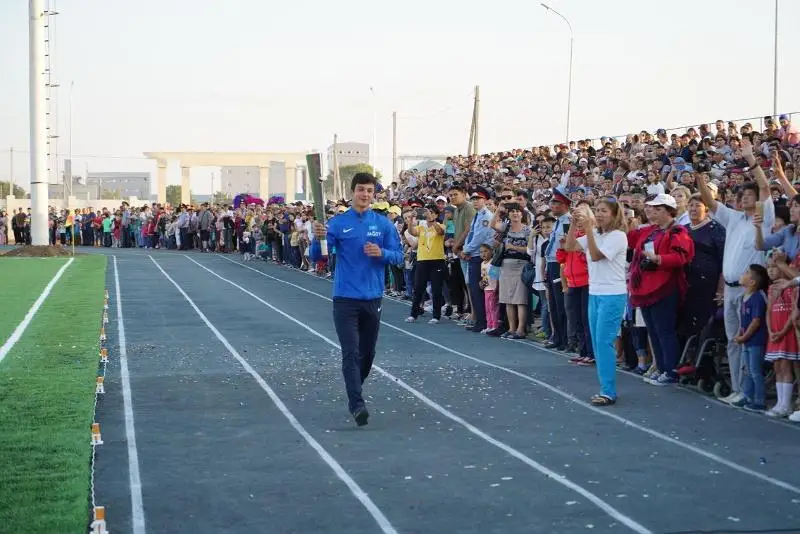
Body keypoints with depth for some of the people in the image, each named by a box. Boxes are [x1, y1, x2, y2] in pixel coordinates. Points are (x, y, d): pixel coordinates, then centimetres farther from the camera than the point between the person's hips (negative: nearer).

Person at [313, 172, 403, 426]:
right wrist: (319, 238, -24)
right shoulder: (338, 223, -2)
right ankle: (357, 404, -12)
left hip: (373, 298, 3)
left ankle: (354, 394, 33)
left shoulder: (384, 224, 3)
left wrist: (381, 253, -16)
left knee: (367, 353, 13)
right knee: (351, 352, -11)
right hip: (345, 298, -3)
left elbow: (398, 256, 4)